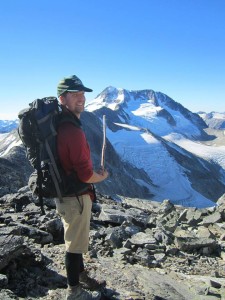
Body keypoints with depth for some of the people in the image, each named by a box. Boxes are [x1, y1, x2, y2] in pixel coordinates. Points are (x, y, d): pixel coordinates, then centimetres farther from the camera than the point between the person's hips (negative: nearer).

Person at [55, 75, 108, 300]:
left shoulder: (60, 125, 5)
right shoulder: (73, 130, -27)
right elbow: (85, 175, -26)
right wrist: (102, 177, -5)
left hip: (66, 193, 10)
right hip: (75, 197, -10)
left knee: (76, 240, 24)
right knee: (76, 244, 8)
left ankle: (80, 276, 44)